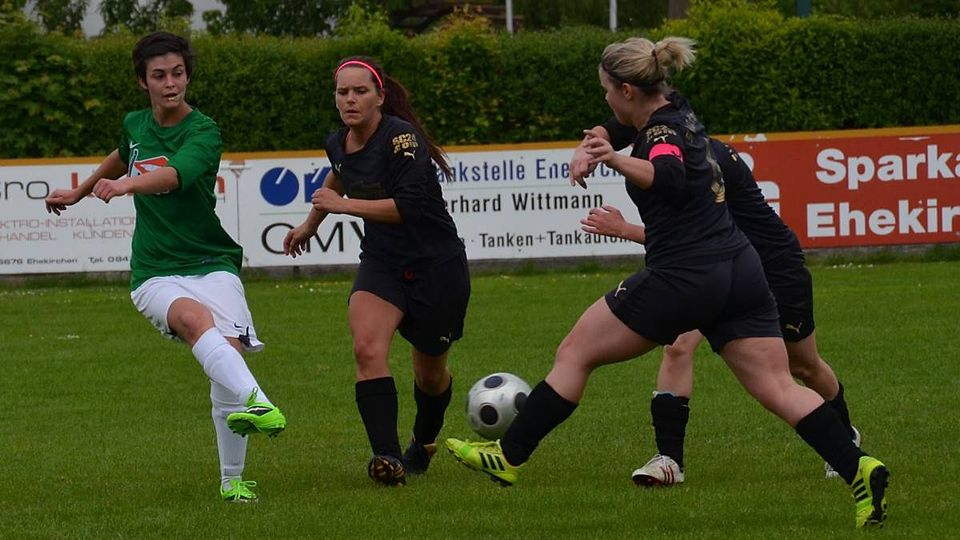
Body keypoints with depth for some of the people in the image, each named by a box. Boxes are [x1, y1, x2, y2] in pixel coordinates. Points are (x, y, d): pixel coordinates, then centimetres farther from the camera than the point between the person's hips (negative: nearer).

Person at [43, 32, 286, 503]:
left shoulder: (203, 131, -7)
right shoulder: (135, 125, 9)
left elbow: (173, 175, -29)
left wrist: (126, 184, -48)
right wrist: (79, 191, 50)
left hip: (211, 264, -2)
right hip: (155, 273, 2)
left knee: (228, 349, -20)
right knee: (196, 318, -32)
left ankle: (232, 480, -4)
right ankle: (254, 402, -57)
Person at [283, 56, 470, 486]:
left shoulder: (402, 138, -21)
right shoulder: (338, 144, 1)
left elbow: (411, 205, -31)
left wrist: (344, 205, -27)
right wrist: (310, 224, 38)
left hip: (436, 265, -5)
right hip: (382, 263, 5)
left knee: (430, 374, 12)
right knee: (367, 349, -24)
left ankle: (424, 442, 44)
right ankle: (387, 457, -29)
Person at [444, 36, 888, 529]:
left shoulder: (662, 130, -12)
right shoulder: (682, 118, 14)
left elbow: (670, 178, -36)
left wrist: (617, 161, -51)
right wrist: (611, 151, 50)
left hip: (683, 279, -8)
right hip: (740, 272, 8)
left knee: (574, 355, 5)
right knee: (777, 387, 2)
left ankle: (508, 457, 11)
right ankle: (859, 470, -15)